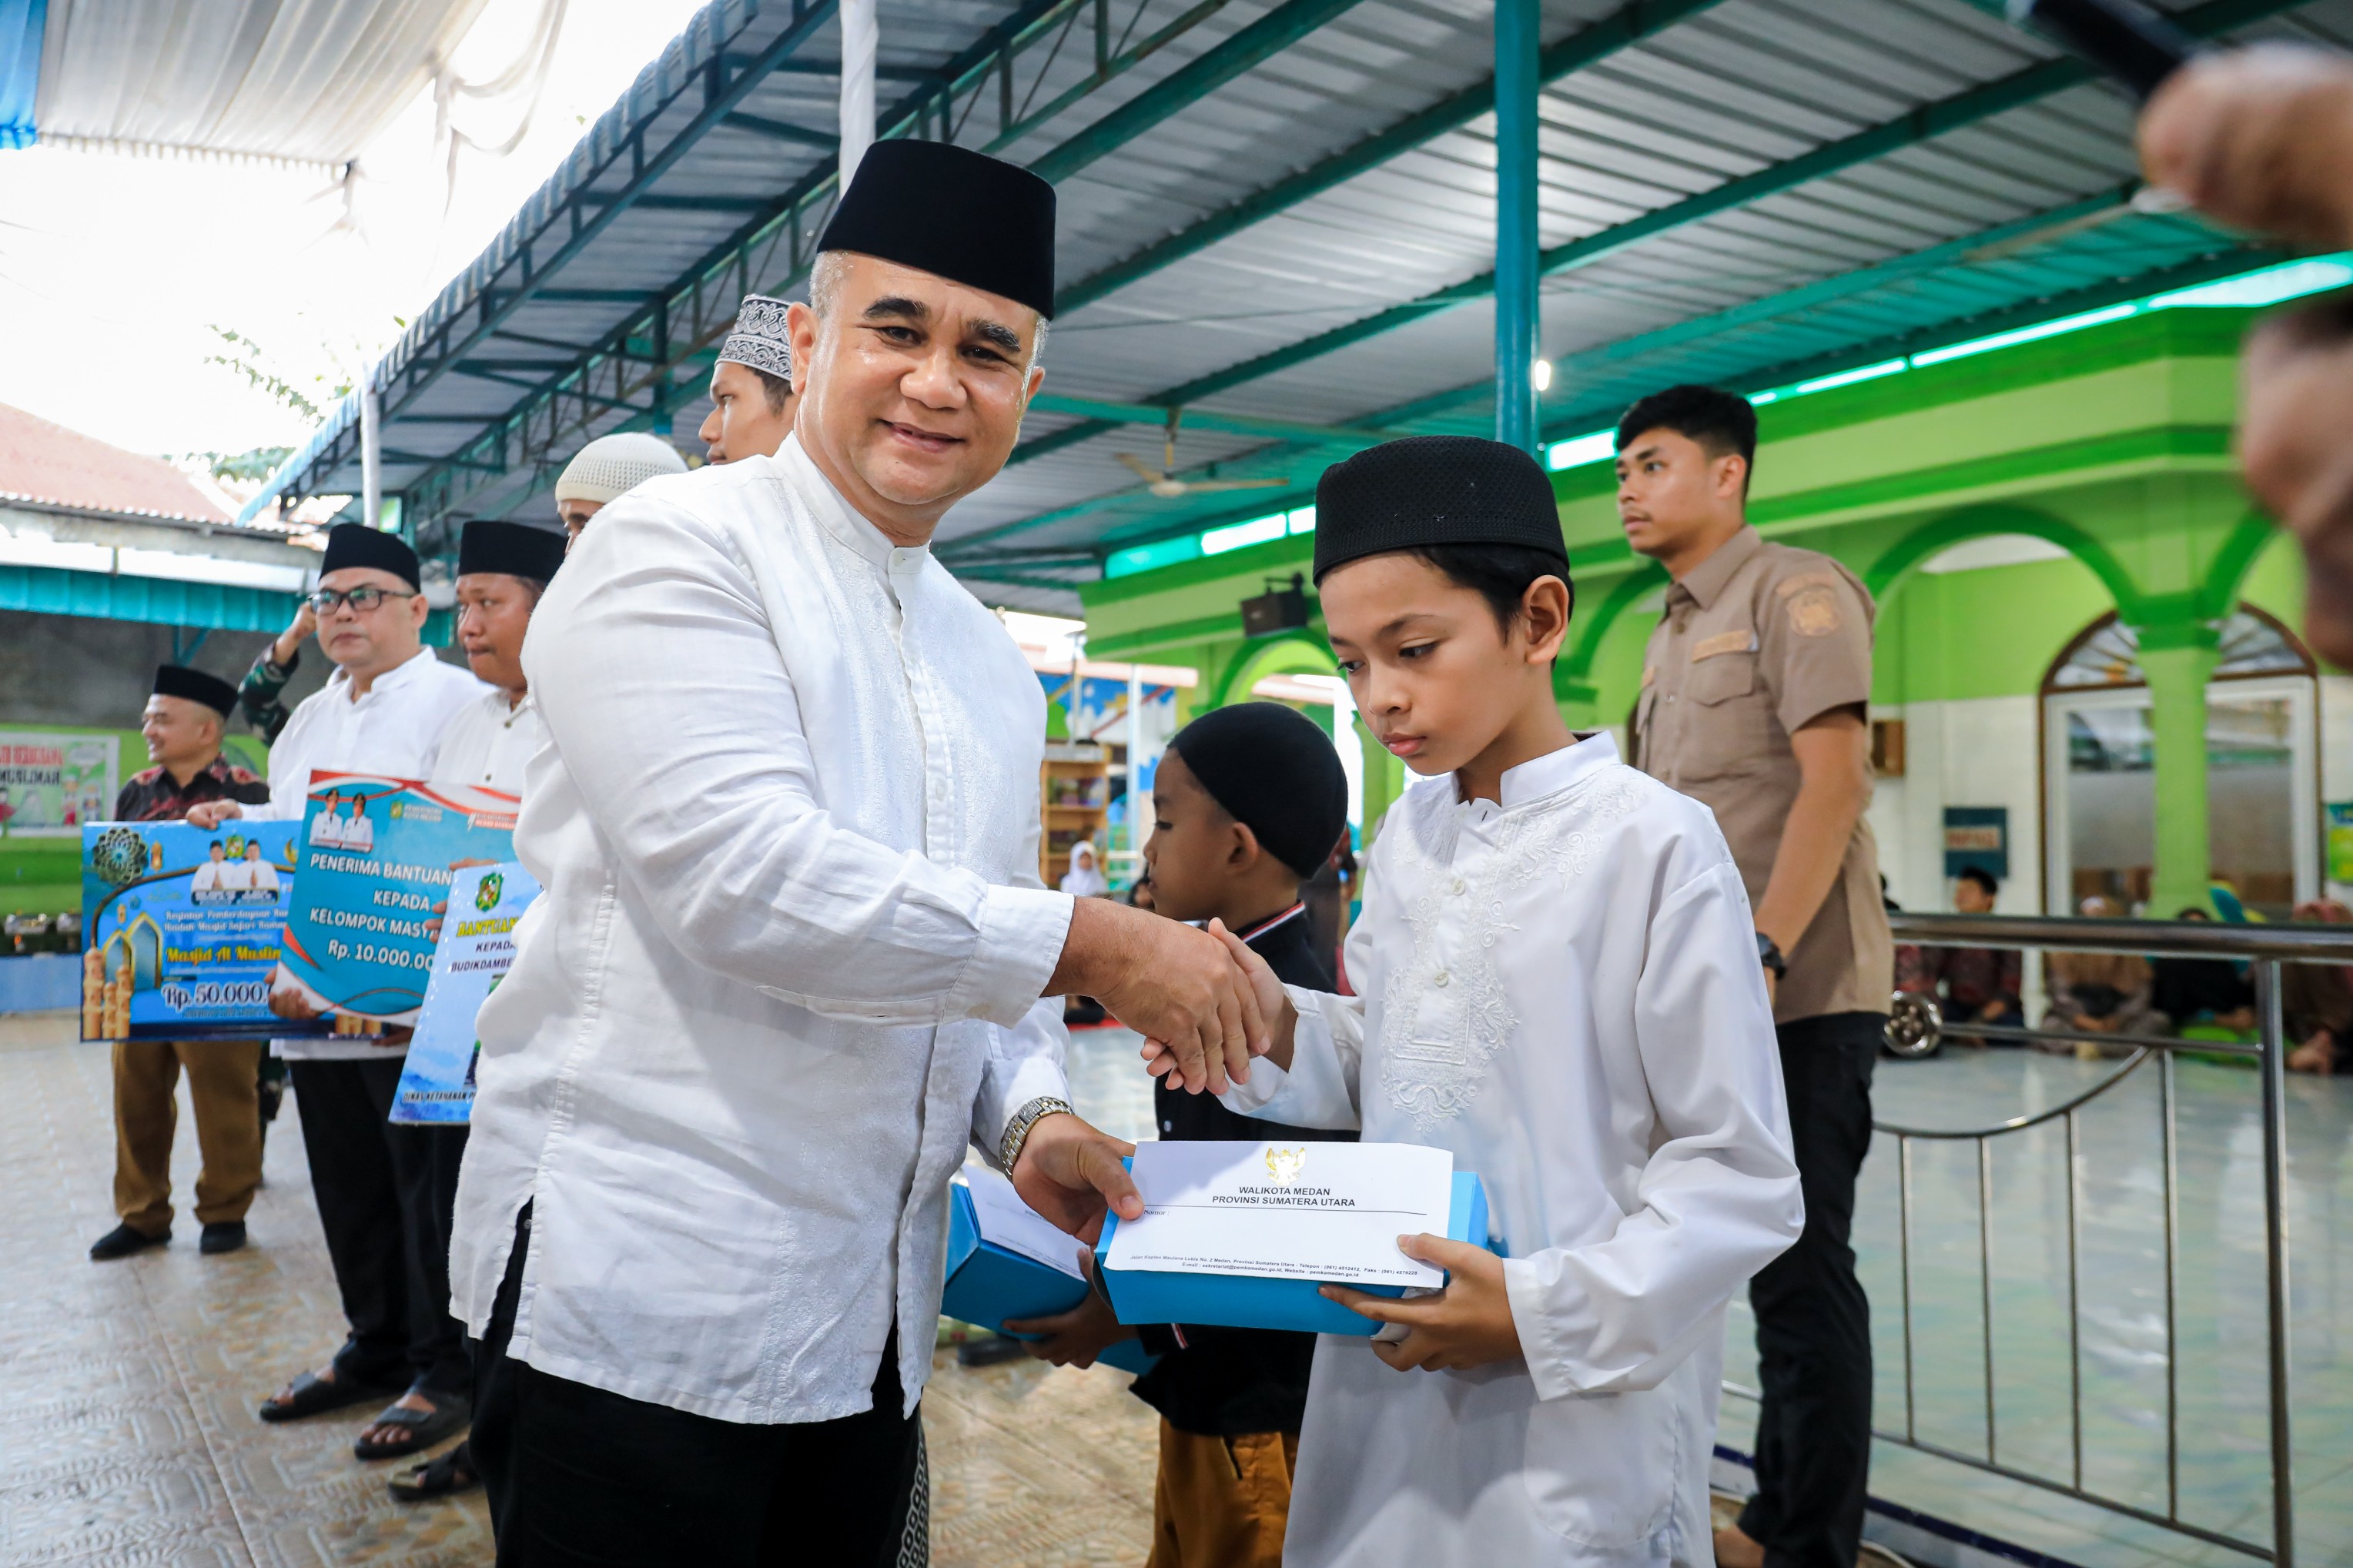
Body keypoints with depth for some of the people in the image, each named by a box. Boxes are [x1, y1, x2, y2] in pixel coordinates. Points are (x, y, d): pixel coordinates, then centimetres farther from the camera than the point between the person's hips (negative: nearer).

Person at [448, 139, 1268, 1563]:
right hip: (640, 1298, -6)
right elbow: (745, 877, -23)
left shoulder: (994, 666, 13)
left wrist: (1030, 1117, -1)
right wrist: (1087, 942, -19)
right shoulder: (677, 548, -9)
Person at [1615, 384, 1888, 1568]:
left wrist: (1760, 953, -23)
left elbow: (1834, 779, -16)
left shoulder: (1796, 592, -5)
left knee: (1800, 1272, -1)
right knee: (1772, 1264, 16)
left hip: (1796, 996, -8)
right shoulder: (1670, 637, 19)